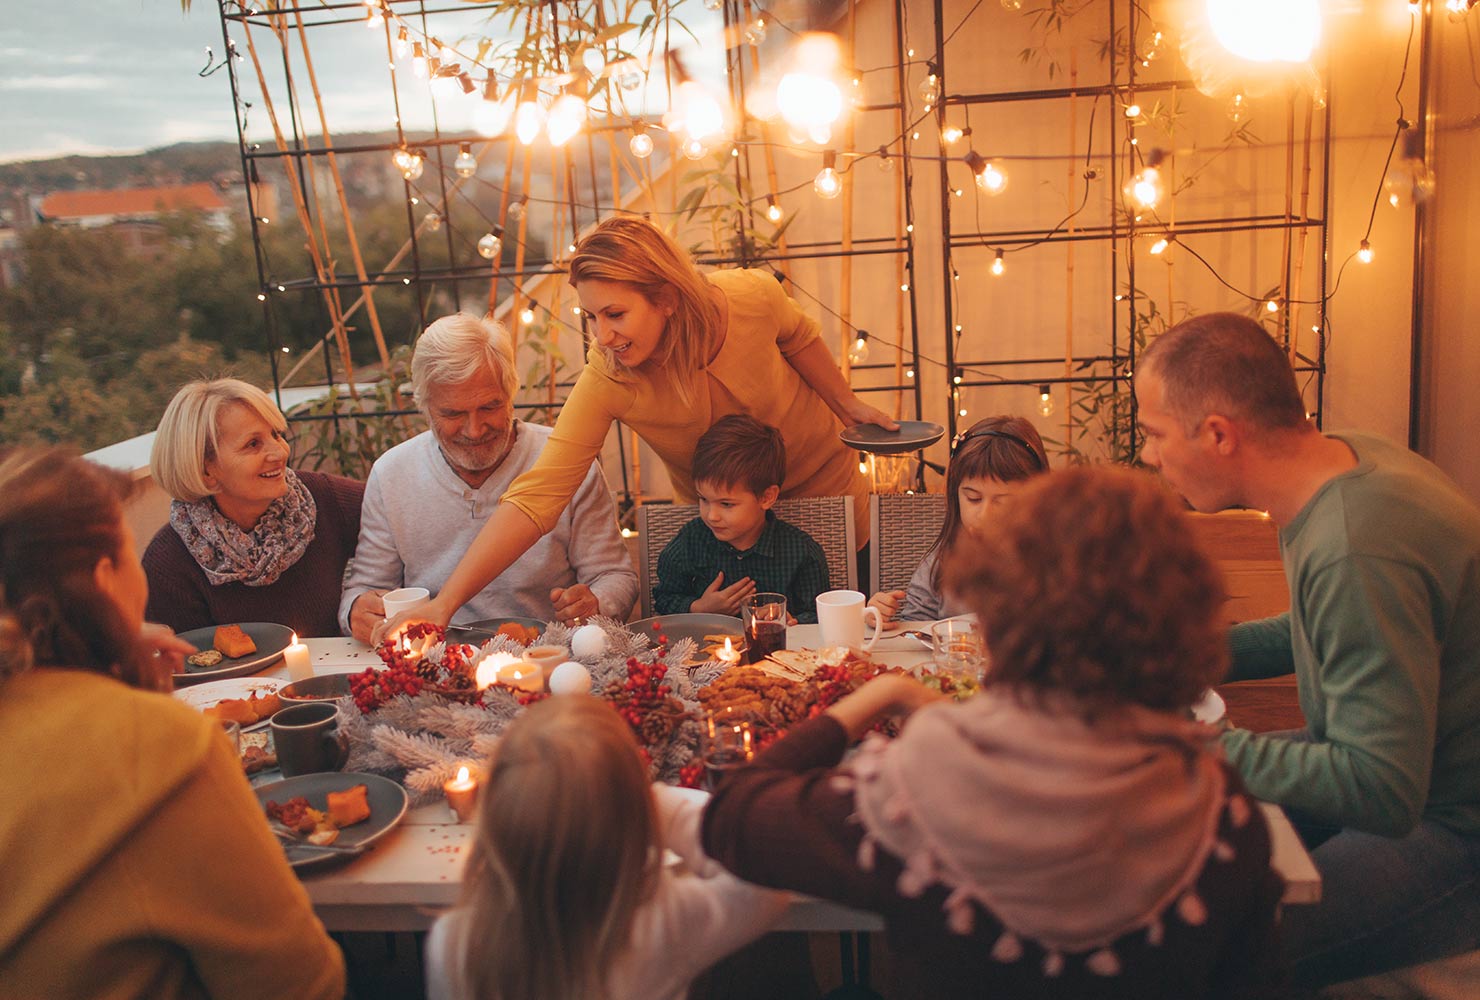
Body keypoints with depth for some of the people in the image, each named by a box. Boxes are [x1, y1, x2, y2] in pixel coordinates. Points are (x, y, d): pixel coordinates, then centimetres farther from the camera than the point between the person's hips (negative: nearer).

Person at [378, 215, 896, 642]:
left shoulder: (753, 298, -32)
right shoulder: (607, 378, -33)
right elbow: (537, 494, -38)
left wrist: (845, 403, 5)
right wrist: (446, 601, -46)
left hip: (824, 484, 1)